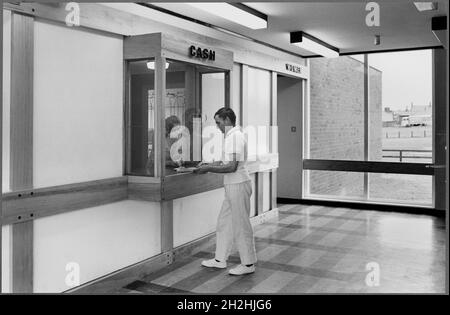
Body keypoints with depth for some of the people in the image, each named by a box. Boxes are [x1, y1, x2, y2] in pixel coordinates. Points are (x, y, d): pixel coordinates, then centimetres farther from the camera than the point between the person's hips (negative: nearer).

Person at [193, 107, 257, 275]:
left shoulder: (234, 137, -18)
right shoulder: (234, 135, 15)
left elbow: (232, 167, -24)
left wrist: (208, 169, -17)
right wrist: (208, 164, 13)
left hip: (238, 185, -10)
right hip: (233, 186, 10)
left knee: (240, 225, -1)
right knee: (224, 222, 15)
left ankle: (248, 264, 11)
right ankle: (220, 259, 26)